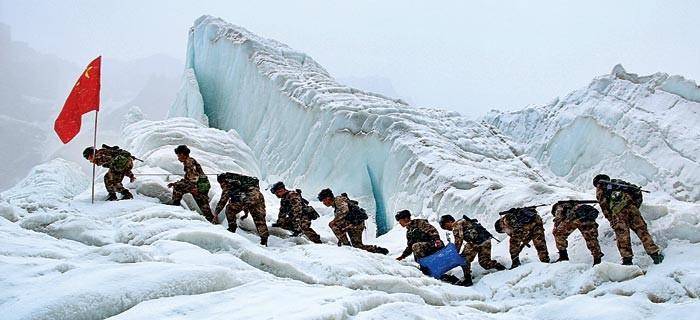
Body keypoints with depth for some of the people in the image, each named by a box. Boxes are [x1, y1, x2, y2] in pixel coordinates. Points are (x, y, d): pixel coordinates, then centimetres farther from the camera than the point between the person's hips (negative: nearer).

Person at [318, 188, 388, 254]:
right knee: (358, 245, 13)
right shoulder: (335, 206, 26)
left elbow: (345, 210, -24)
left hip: (355, 221, -10)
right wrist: (340, 238, 26)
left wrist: (334, 220, -21)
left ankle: (346, 244, -12)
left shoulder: (338, 199, -4)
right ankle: (378, 249, 17)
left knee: (332, 224, -15)